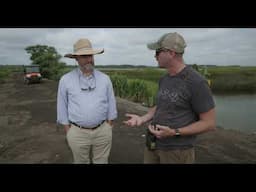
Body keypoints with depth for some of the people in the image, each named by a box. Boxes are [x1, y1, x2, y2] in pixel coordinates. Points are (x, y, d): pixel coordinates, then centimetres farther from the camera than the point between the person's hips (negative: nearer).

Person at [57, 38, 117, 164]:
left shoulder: (105, 79, -2)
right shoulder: (65, 80, -5)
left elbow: (111, 104, 4)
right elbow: (62, 107, 0)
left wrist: (109, 128, 4)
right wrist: (68, 132, 0)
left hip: (102, 131, 1)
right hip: (78, 133, -1)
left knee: (102, 161, 15)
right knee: (81, 162, 17)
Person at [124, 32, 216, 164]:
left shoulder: (196, 82, -17)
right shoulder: (164, 80, 5)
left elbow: (209, 123, -14)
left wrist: (174, 132, -24)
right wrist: (142, 118, -2)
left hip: (177, 150, -6)